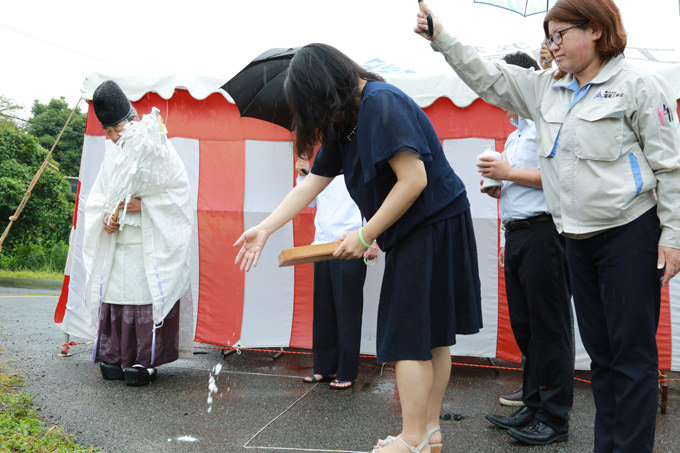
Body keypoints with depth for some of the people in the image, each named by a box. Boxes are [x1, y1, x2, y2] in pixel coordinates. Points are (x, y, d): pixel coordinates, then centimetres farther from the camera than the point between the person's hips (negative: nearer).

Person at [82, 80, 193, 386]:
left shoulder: (160, 149, -3)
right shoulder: (112, 156, 14)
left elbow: (180, 193, -5)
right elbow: (97, 196, 19)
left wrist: (144, 204, -14)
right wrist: (105, 217, -2)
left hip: (151, 248, -5)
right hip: (116, 246, 5)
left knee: (148, 298, -7)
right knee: (115, 297, 4)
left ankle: (145, 361, 2)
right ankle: (115, 357, 14)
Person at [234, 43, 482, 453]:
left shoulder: (381, 104, -18)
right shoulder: (344, 123, 12)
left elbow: (414, 180, -24)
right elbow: (313, 183, 13)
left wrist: (365, 236, -17)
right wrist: (265, 228, 7)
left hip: (434, 226, -10)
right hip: (415, 232, 10)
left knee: (409, 336, -5)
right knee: (432, 334, 13)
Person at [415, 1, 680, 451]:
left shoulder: (639, 85, -6)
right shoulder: (547, 88, 12)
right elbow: (489, 78, 16)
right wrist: (442, 39, 9)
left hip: (631, 234, -7)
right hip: (579, 240, 7)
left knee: (633, 352, -1)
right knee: (600, 350, 13)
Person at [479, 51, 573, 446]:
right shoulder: (515, 135, 23)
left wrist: (509, 174, -14)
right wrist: (499, 190, 11)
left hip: (543, 232, -9)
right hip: (518, 235, 10)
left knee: (549, 327, -4)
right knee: (524, 326, 11)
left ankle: (555, 419, 3)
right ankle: (533, 407, 20)